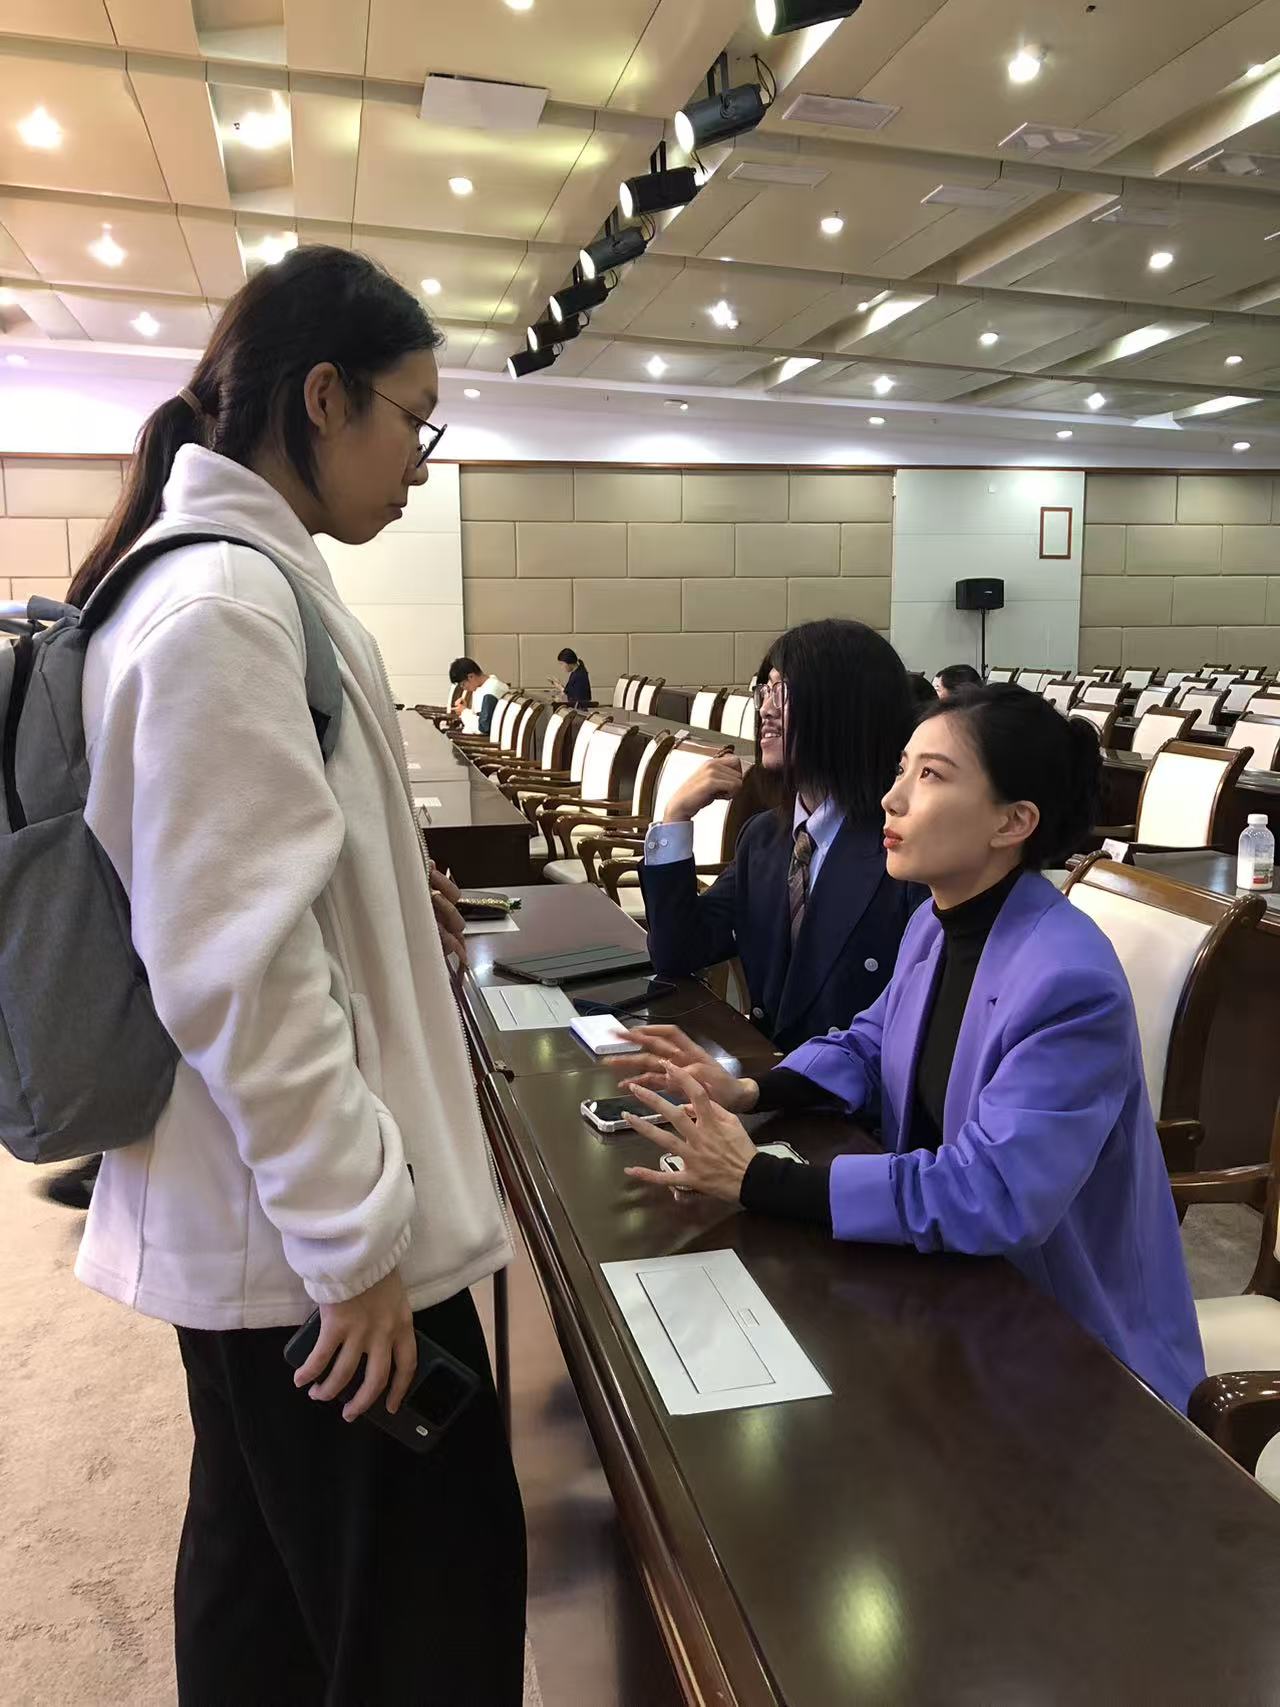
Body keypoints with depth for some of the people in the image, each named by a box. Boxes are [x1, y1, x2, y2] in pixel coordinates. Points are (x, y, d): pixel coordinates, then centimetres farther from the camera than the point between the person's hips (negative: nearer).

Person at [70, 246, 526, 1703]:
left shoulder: (236, 580, 10)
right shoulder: (222, 609, -20)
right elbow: (239, 973, -24)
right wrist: (355, 1240, -19)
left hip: (260, 1214, 10)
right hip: (301, 1231, -10)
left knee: (263, 1557, 25)